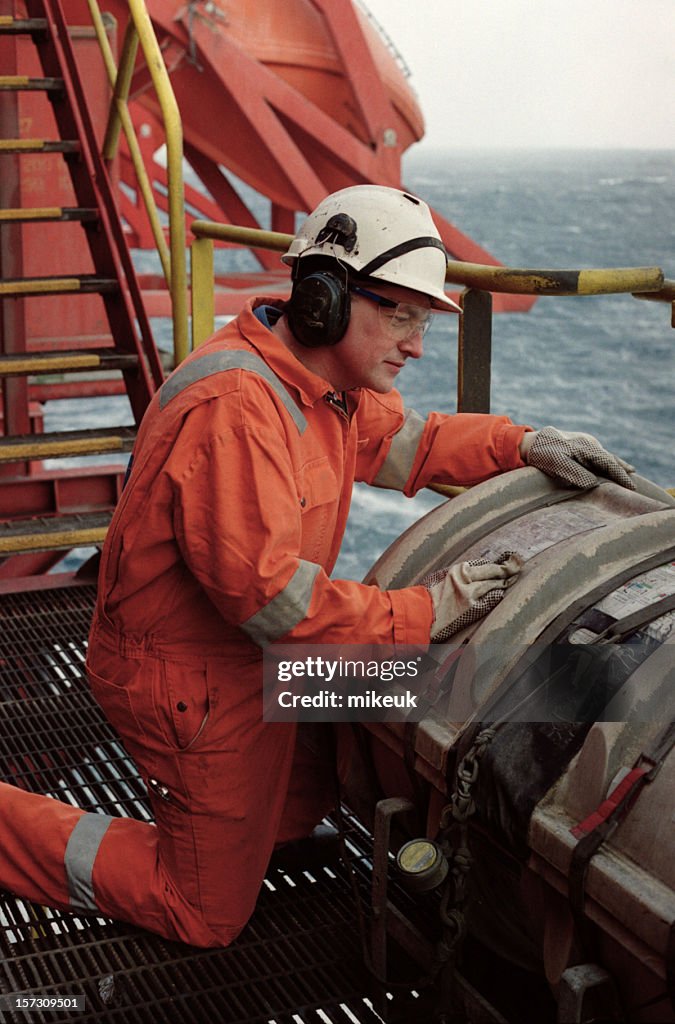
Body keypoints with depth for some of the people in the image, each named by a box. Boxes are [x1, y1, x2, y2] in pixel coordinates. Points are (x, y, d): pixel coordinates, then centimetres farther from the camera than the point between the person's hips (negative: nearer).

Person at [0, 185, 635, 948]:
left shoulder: (323, 379, 1)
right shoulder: (236, 404, -31)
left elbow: (401, 438, 16)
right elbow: (268, 590, -34)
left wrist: (523, 445, 1)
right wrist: (423, 612, -27)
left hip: (247, 660, 10)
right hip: (191, 680, -10)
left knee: (305, 802, 29)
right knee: (208, 915, 6)